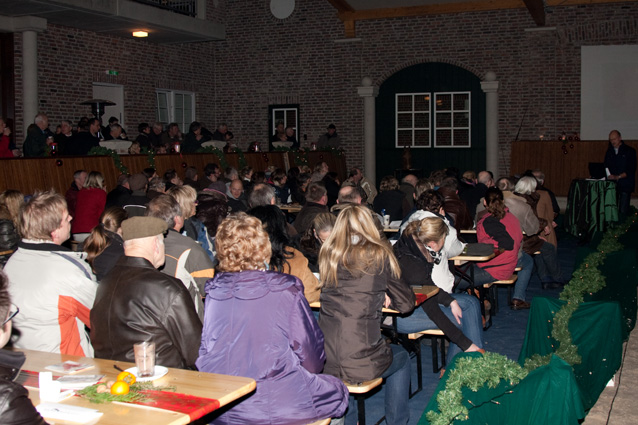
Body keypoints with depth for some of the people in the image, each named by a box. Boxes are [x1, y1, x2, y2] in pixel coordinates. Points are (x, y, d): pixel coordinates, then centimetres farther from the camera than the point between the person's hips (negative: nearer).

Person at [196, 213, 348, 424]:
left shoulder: (213, 293, -6)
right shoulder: (286, 292, -15)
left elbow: (202, 356, 5)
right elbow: (312, 360, -7)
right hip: (278, 407, -4)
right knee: (336, 390, 25)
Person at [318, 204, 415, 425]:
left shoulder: (328, 255, 7)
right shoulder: (379, 254, -2)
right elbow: (406, 304, 5)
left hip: (324, 363, 4)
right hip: (362, 364, -4)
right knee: (401, 357, 28)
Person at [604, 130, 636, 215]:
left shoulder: (629, 151, 2)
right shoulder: (609, 152, 15)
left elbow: (631, 170, -5)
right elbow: (606, 167, 18)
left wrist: (618, 177, -17)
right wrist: (608, 176, -4)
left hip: (625, 185, -4)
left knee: (623, 211, -11)